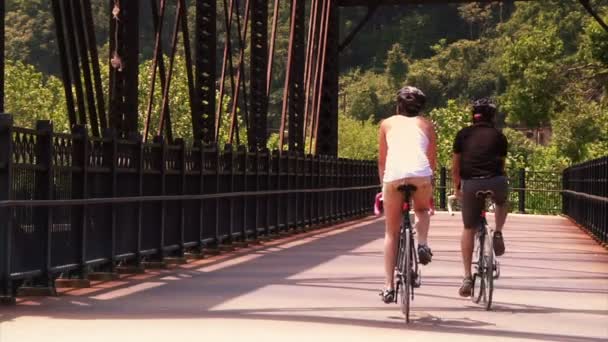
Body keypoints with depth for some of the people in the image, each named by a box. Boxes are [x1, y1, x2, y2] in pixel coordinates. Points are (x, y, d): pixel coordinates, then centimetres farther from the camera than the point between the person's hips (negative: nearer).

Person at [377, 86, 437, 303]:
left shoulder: (387, 124, 25)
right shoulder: (426, 125, 25)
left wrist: (383, 185, 33)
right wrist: (428, 186, 33)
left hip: (394, 175, 0)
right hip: (420, 174, 0)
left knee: (391, 232, 11)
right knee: (422, 211, 32)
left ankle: (389, 286, 7)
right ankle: (422, 245, 4)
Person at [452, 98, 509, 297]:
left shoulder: (463, 134, 14)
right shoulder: (499, 136, 14)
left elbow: (455, 166, 13)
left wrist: (457, 188, 25)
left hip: (471, 184, 0)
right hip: (495, 182, 0)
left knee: (469, 230, 12)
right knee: (502, 202, 36)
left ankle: (467, 277, 6)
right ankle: (498, 233, 13)